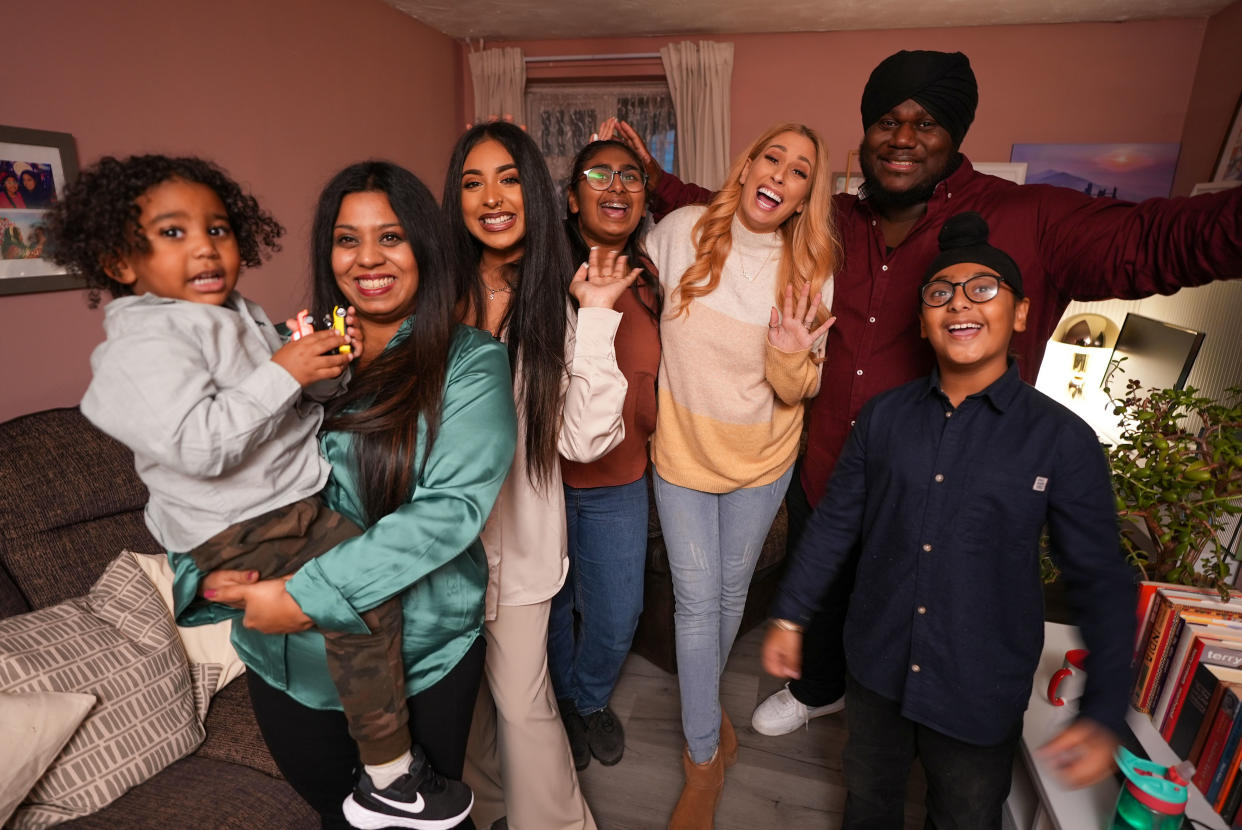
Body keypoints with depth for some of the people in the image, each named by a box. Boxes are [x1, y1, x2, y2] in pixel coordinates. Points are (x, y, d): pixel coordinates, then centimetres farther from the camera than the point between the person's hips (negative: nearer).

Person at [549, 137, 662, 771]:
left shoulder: (647, 278, 1)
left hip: (618, 481, 3)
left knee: (617, 616, 15)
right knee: (550, 602, 20)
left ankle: (593, 697, 49)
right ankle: (561, 698, 51)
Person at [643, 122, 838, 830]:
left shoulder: (811, 271, -9)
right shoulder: (681, 232, -12)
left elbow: (798, 392, -7)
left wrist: (790, 355, -27)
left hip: (762, 460, 2)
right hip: (683, 452, -1)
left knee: (731, 594, 19)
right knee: (697, 600, 5)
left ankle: (703, 700, 50)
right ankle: (706, 757, 27)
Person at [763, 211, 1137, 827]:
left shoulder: (1062, 441, -12)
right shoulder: (884, 416, -6)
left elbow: (1102, 583, -6)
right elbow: (836, 521, 1)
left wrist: (1103, 716, -8)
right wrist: (789, 615, 3)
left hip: (980, 696, -2)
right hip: (877, 667, 2)